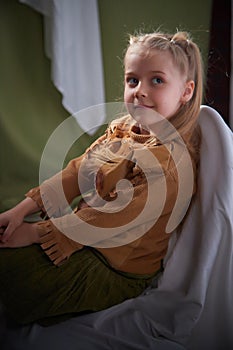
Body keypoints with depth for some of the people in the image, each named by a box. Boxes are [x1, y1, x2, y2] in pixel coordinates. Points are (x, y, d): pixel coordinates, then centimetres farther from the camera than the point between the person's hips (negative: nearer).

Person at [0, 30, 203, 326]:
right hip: (83, 230, 8)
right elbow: (77, 171, 4)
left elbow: (114, 218, -27)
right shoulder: (121, 129, 2)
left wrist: (36, 233, -20)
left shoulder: (170, 159, -27)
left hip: (115, 270, -8)